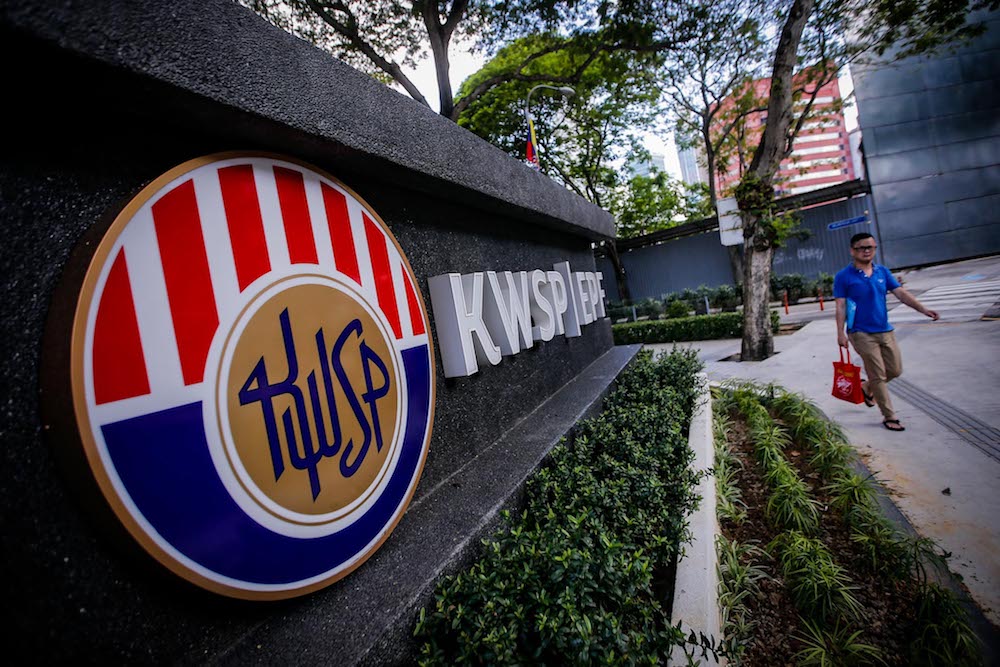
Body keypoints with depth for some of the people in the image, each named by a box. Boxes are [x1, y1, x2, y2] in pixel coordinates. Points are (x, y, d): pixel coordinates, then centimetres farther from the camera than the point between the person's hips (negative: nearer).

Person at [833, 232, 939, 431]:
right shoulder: (843, 277, -7)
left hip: (885, 331, 6)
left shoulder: (882, 272, 8)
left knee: (895, 370, 10)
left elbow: (901, 293, 3)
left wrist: (923, 309, -10)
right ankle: (889, 417, 9)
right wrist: (840, 333, -15)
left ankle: (867, 388, 38)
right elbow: (841, 306, -9)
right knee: (878, 375, -2)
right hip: (862, 333, -6)